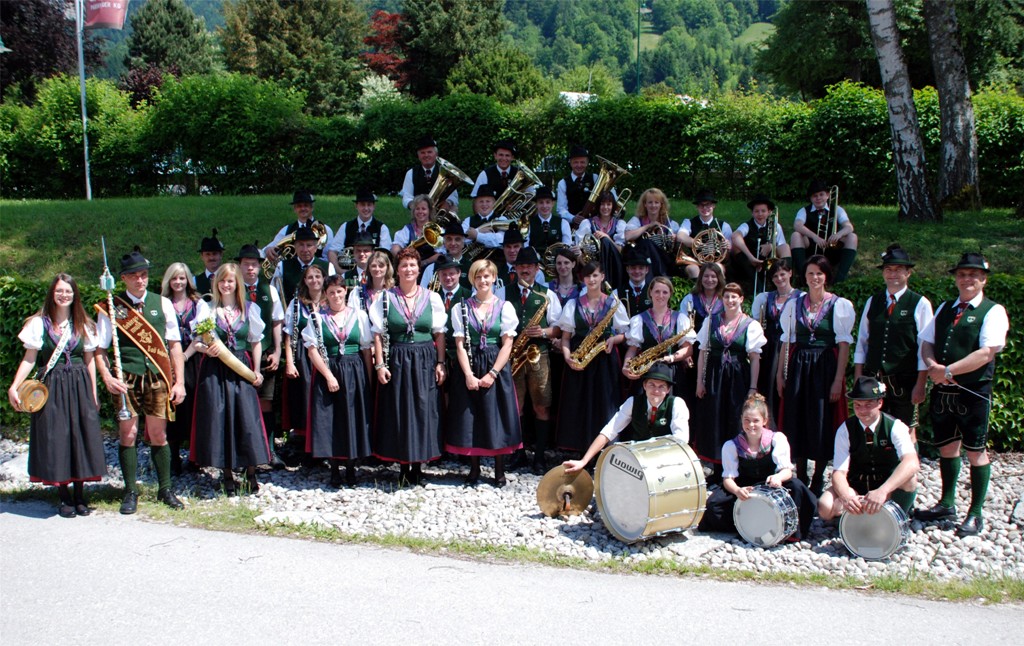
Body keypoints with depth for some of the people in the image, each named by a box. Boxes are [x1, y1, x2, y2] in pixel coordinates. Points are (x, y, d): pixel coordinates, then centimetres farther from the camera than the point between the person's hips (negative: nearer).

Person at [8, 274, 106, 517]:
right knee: (55, 438, -2)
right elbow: (29, 359, -2)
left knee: (81, 437, 1)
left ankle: (79, 495, 11)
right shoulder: (39, 323, 1)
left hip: (80, 387, 2)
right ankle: (64, 497, 8)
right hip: (51, 387, -2)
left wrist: (93, 393, 7)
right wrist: (14, 387, -14)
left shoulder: (83, 325, 9)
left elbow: (90, 359, 11)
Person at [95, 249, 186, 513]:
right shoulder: (112, 308, 2)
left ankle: (165, 489, 19)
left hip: (158, 379, 1)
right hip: (126, 380, -1)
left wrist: (179, 382, 2)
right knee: (128, 434, 1)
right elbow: (99, 349, 4)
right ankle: (130, 492, 14)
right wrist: (107, 378, -12)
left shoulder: (162, 303, 6)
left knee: (158, 435, 7)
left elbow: (174, 344, 7)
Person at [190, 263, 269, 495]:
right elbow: (198, 342, 5)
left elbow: (256, 342, 11)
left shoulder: (249, 308, 8)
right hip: (214, 370, 0)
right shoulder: (208, 309, 6)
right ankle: (227, 474, 11)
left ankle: (251, 473, 8)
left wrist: (256, 370, 4)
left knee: (247, 419, -4)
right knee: (217, 419, 0)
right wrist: (207, 349, -17)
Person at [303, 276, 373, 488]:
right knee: (330, 421, 1)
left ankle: (351, 467, 16)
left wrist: (369, 380, -1)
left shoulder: (359, 316, 5)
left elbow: (367, 349, 4)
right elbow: (312, 350, -3)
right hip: (328, 373, -1)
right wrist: (329, 376, -11)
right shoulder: (317, 318, 3)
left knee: (353, 420, 3)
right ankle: (335, 469, 11)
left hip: (355, 373, 1)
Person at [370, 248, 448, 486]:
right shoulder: (386, 298, 3)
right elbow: (378, 334, 1)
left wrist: (440, 363, -2)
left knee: (424, 412, 1)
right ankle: (403, 465, 14)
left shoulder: (432, 298, 5)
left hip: (425, 361, 1)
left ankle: (418, 464, 13)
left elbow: (440, 334, 6)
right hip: (396, 361, 0)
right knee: (398, 413, 2)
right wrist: (379, 364, -7)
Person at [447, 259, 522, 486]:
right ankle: (474, 470, 15)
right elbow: (460, 344, -1)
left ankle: (499, 471, 11)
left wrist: (492, 373, -12)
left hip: (497, 367, -1)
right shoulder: (461, 308, 5)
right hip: (469, 368, 1)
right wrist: (468, 374, -12)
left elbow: (507, 344, -3)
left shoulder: (505, 306, 2)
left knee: (497, 418, 1)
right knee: (470, 418, 3)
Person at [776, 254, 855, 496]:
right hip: (798, 369, 3)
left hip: (825, 369, -3)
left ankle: (818, 480, 12)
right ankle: (800, 478, 16)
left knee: (822, 423, 0)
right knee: (797, 422, 5)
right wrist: (780, 373, 4)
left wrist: (838, 379, -12)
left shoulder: (840, 305, -1)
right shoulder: (794, 304, 9)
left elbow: (844, 344, -5)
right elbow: (787, 341, 10)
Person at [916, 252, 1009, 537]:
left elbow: (987, 353, -17)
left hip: (974, 392, -6)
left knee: (975, 451, 2)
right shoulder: (944, 308, 15)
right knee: (946, 447, 15)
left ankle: (975, 514, 13)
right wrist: (932, 365, -11)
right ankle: (946, 503, 30)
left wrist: (947, 371, -19)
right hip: (942, 390, 6)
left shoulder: (993, 311, -5)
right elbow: (926, 342, 11)